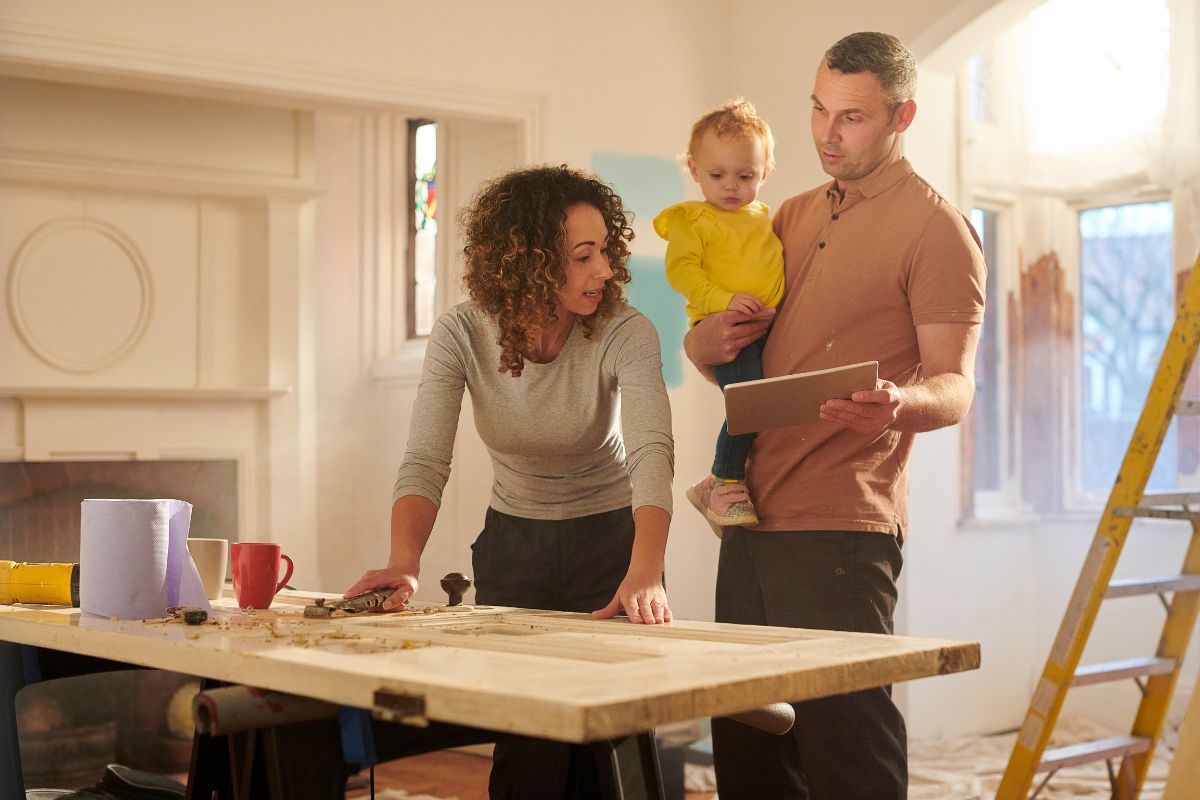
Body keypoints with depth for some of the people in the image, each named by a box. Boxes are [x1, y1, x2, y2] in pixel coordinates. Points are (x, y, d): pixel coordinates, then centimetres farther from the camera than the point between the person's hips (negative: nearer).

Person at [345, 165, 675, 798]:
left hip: (611, 541, -1)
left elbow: (652, 455, -34)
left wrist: (644, 574, -50)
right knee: (526, 748, 0)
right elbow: (425, 462, -21)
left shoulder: (625, 335, -21)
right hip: (512, 543, 2)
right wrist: (403, 565, -39)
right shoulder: (461, 335, -15)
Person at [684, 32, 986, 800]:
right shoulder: (795, 217, 19)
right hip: (752, 521, 7)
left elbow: (954, 386, -10)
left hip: (839, 533, -7)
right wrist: (707, 340, -1)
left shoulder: (936, 226, -2)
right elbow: (709, 341, 24)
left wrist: (897, 405, -34)